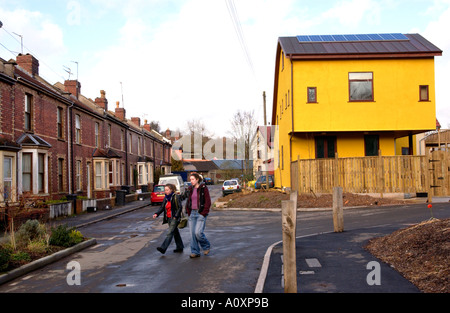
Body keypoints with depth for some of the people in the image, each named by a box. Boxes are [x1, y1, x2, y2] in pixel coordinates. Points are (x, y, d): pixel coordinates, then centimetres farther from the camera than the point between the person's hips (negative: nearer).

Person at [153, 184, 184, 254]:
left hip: (174, 218, -8)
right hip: (168, 218, 8)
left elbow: (180, 207, -12)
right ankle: (180, 247, 25)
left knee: (170, 233, -12)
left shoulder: (176, 197, -10)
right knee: (175, 232, 15)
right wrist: (156, 214, -7)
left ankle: (163, 248, -20)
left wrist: (176, 216, -18)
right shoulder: (166, 198, 10)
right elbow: (162, 207, 8)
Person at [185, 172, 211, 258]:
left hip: (201, 213, -6)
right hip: (192, 213, 6)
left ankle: (206, 246, 12)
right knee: (192, 233, 3)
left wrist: (203, 213, -13)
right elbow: (188, 201, 20)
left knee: (198, 232, -13)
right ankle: (195, 252, 12)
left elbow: (208, 202, -9)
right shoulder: (191, 189, 11)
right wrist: (188, 212, 9)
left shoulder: (203, 188, -7)